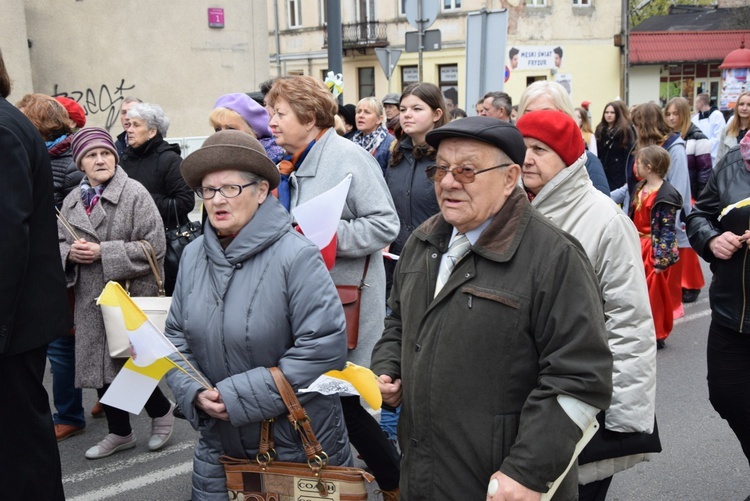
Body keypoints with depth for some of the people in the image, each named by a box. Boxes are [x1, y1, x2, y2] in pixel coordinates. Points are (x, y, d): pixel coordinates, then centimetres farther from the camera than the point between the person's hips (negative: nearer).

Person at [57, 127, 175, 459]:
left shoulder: (135, 193, -9)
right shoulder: (72, 201, 11)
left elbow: (154, 246, -15)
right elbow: (58, 242, 17)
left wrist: (103, 252, -19)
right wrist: (70, 252, -8)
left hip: (130, 296, -6)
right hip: (90, 299, 6)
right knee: (101, 367, 12)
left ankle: (161, 411, 26)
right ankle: (119, 432, 28)